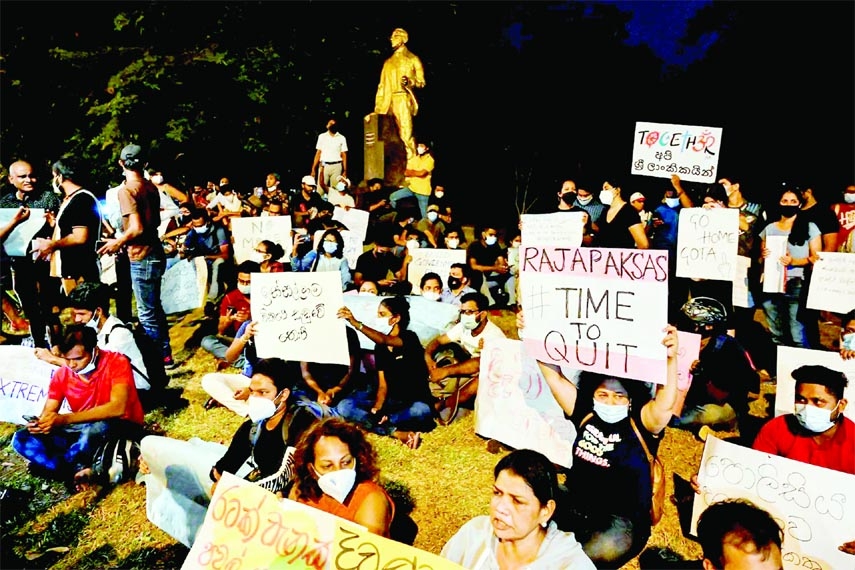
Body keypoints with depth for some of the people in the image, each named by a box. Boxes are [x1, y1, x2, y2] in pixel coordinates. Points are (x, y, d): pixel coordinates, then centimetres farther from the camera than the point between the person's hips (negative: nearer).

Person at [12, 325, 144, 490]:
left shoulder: (116, 362, -18)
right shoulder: (62, 375, -1)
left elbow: (118, 408, -30)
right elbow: (48, 413, 1)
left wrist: (64, 419, -36)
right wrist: (38, 423, -25)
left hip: (122, 430, -5)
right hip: (82, 431, 6)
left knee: (96, 429, -40)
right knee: (21, 439, -10)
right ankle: (80, 470, -21)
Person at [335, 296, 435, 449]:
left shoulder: (409, 338, -10)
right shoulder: (379, 348, 8)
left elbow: (385, 341, -33)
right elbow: (383, 385, 3)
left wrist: (355, 323, -46)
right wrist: (376, 408, -18)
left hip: (415, 402, -6)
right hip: (391, 401, 6)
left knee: (421, 411, -41)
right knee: (344, 406, -16)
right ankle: (397, 433, -26)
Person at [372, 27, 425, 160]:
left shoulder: (413, 59, 11)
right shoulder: (388, 62, 24)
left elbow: (421, 82, 3)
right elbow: (382, 85, 20)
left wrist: (409, 81, -18)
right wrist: (378, 107, 11)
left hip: (403, 100, -5)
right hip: (388, 102, 5)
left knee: (406, 134, -14)